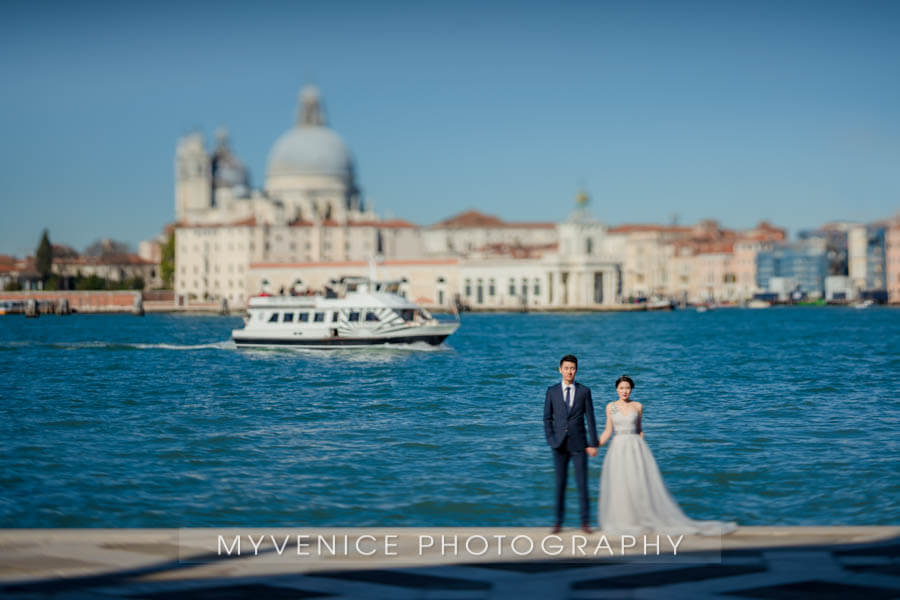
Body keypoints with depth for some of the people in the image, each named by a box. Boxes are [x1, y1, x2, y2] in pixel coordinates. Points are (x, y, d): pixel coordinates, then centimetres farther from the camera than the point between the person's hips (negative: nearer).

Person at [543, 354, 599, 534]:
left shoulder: (584, 391, 2)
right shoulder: (552, 391, 4)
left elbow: (590, 418, 1)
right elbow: (547, 418, 7)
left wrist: (593, 444, -2)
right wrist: (550, 440, -3)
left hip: (578, 444, -1)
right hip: (559, 445, 1)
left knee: (582, 482, -1)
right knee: (560, 482, 3)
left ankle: (585, 521, 5)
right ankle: (558, 521, 8)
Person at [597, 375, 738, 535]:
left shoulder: (637, 406, 5)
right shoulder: (611, 407, 6)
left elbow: (639, 429, 12)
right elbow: (608, 431, 10)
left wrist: (640, 449, 9)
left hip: (635, 448, -1)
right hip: (617, 449, 1)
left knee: (641, 485, -6)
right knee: (618, 486, -1)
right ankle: (621, 523, 8)